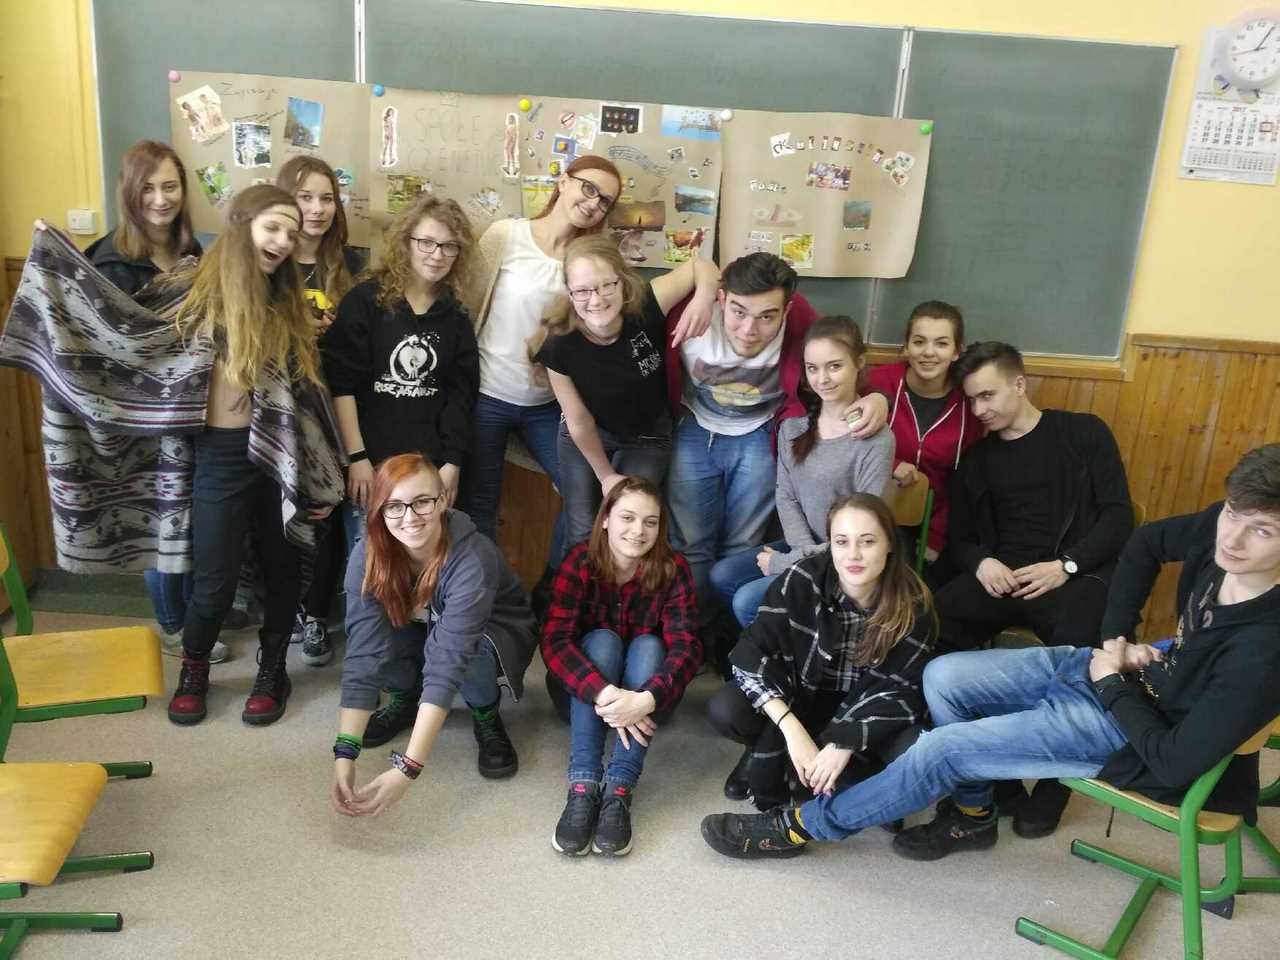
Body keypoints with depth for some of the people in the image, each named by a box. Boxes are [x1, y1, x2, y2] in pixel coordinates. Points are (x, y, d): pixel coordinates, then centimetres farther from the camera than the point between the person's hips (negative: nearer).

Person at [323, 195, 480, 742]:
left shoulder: (455, 318, 10)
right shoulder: (365, 302, 1)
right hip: (372, 465, -2)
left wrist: (451, 465, -2)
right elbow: (341, 382, -4)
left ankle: (412, 690, 11)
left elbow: (460, 396, 8)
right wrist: (356, 458, -10)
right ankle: (407, 691, 9)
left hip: (430, 468, 2)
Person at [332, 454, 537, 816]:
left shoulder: (473, 558, -38)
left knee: (467, 653, -39)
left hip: (493, 631, -3)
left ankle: (487, 718, -5)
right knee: (373, 633, -29)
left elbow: (447, 664, -44)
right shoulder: (368, 556, -26)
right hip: (422, 629, 4)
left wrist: (406, 769, -48)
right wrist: (344, 753, -41)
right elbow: (363, 655, -31)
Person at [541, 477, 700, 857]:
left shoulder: (673, 569, -16)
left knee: (648, 645, -28)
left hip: (642, 693, 1)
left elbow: (686, 646, -26)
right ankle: (583, 785, -37)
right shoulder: (580, 563, -18)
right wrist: (605, 694, -44)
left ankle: (619, 790, -37)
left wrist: (647, 700, -45)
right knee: (602, 640, -29)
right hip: (584, 694, -1)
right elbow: (555, 640, -28)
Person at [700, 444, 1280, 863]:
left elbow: (1174, 764, -28)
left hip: (1136, 723, -7)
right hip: (1133, 663, 7)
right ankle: (973, 814, 21)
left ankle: (802, 828, 9)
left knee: (943, 749, -10)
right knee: (943, 678, -3)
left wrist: (1112, 684, -15)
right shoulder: (1220, 529, -17)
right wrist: (1115, 638, 0)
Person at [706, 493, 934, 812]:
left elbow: (904, 691, -17)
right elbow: (751, 652, -22)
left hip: (865, 712, 1)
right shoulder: (801, 580, -21)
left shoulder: (913, 605, -19)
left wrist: (844, 743, -30)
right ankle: (767, 754, 8)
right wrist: (791, 729, -33)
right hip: (802, 696, 0)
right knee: (724, 711, -27)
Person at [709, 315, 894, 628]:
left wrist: (788, 563, -15)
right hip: (801, 546, 7)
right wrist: (805, 551, -14)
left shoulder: (877, 440, -19)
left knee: (747, 601, -16)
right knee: (721, 576, -4)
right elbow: (785, 497, 3)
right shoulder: (793, 425, 1)